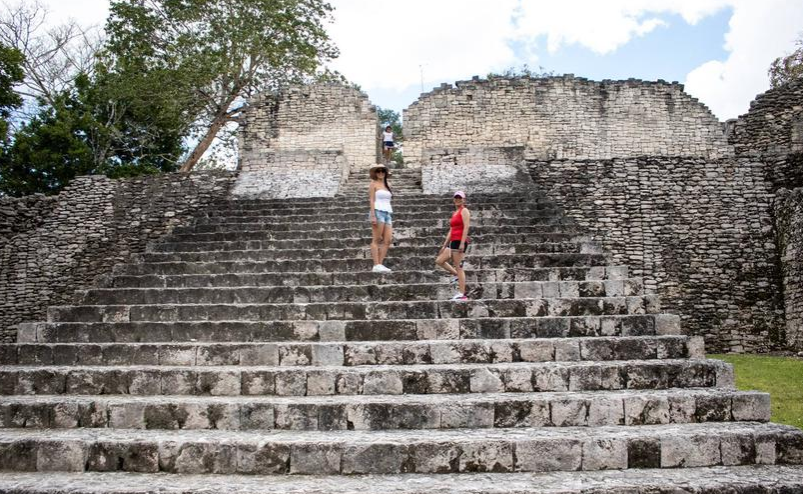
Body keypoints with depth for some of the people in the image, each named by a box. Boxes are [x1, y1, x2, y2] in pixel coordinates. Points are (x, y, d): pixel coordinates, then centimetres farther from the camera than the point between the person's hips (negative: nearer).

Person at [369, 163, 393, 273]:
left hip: (388, 213, 7)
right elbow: (371, 200, -4)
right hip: (378, 212, -7)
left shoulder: (387, 185, 22)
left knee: (387, 241, -3)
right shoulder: (373, 184, 4)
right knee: (376, 240, -9)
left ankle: (380, 264, -1)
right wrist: (373, 215, -14)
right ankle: (376, 265, -12)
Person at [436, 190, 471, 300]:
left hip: (460, 241, -9)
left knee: (458, 267, -9)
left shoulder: (464, 211, -4)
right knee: (439, 261, 9)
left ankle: (461, 294, -8)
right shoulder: (455, 213, 21)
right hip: (453, 242, 9)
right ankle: (457, 275, 14)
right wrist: (445, 245, 19)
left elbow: (466, 227, -15)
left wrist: (462, 243, -23)